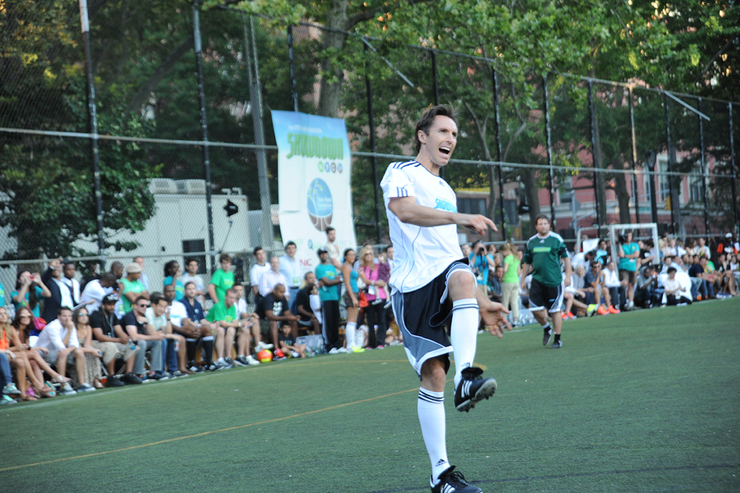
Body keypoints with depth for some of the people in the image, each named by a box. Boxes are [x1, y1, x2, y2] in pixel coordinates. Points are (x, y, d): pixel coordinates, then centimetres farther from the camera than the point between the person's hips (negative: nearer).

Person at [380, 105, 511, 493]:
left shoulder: (445, 191, 28)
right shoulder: (400, 174, 5)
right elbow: (403, 210, -20)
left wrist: (482, 303, 28)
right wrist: (459, 217, -34)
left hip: (444, 275, 5)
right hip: (413, 287, -5)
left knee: (461, 278, -33)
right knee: (432, 375, -10)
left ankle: (466, 380, -49)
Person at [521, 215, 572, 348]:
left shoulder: (556, 239, -2)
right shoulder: (531, 242, 9)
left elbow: (566, 258, 1)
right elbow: (526, 263, 17)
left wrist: (568, 276, -5)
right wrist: (523, 279, 15)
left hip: (554, 281, -3)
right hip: (537, 280, 3)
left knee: (555, 311, 1)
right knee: (535, 309, -3)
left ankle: (557, 339, 11)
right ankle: (547, 329, 25)